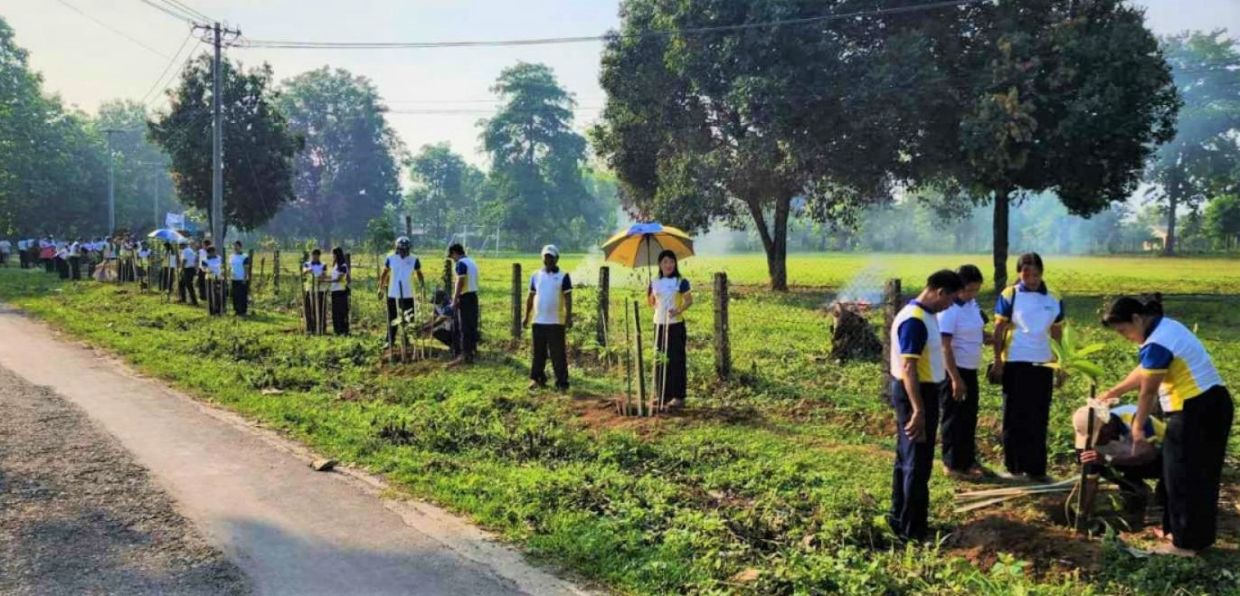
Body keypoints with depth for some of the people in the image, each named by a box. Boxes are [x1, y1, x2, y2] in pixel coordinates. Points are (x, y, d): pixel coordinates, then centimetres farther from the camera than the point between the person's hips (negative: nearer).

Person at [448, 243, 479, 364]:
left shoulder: (461, 264, -14)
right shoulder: (472, 262, 15)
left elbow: (460, 283, -19)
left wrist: (454, 300, -17)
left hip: (465, 297, -9)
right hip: (474, 295, 9)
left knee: (464, 327, -7)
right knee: (473, 325, 14)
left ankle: (465, 355, -8)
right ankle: (473, 350, 20)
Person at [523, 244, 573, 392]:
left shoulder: (563, 276, -1)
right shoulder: (536, 276, 10)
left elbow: (568, 298, -3)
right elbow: (530, 297, 14)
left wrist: (569, 317, -11)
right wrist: (526, 317, 11)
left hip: (556, 322, -3)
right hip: (538, 321, 3)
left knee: (558, 354, -1)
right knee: (538, 353, 9)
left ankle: (562, 383, 3)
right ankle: (537, 379, 19)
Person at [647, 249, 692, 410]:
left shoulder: (681, 282, -5)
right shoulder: (655, 283, 9)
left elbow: (689, 300, -10)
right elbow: (651, 303, 19)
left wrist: (679, 310, -24)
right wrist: (648, 294, 1)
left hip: (675, 325, -5)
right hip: (659, 324, 5)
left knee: (676, 360, -3)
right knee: (660, 360, 8)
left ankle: (678, 397, 1)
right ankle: (662, 394, 17)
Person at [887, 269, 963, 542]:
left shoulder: (925, 315, 9)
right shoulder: (914, 321, -23)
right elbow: (908, 369, -26)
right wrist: (919, 410, -27)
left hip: (920, 391, 10)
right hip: (915, 394, -10)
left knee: (906, 459, 17)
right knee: (918, 464, -2)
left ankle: (900, 518, 29)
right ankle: (912, 529, 7)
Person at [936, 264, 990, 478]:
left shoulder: (972, 304, 8)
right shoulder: (949, 310, -19)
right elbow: (945, 347, -21)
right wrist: (955, 379, -23)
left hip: (970, 370, 9)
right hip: (954, 371, -9)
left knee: (969, 418, 16)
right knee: (954, 419, 1)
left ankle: (968, 461, 28)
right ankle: (953, 465, 11)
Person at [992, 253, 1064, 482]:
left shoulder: (1053, 300, 7)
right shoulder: (1009, 295, -4)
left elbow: (1057, 333, 13)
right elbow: (999, 329, -4)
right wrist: (997, 360, -9)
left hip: (1043, 364, 4)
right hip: (1016, 363, -4)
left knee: (1039, 419, 8)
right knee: (1015, 417, 4)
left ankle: (1036, 468, 15)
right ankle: (1014, 467, 11)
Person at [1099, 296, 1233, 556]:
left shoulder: (1157, 344, -21)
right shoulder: (1166, 327, 11)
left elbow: (1148, 391, -12)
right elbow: (1142, 372, 21)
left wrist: (1138, 426, 1)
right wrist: (1112, 393, 27)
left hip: (1197, 411, -10)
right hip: (1212, 404, 10)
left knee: (1184, 477, 1)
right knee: (1200, 475, 18)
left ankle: (1186, 543, 10)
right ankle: (1199, 534, 30)